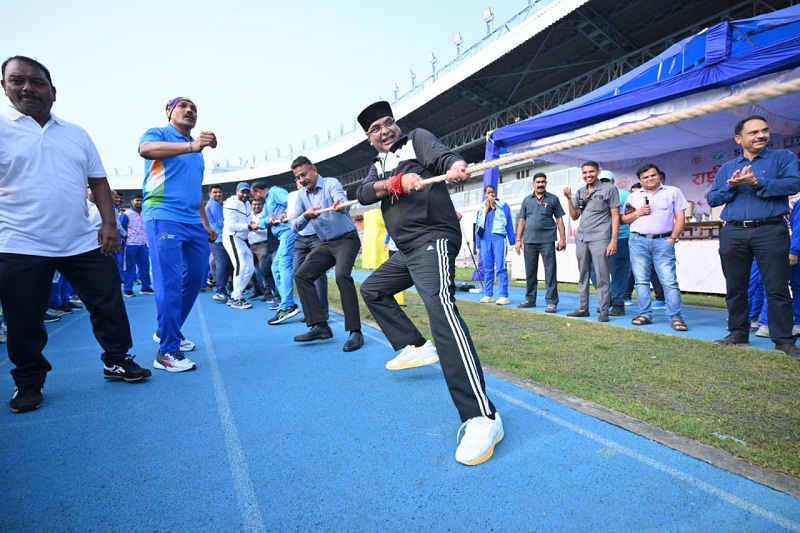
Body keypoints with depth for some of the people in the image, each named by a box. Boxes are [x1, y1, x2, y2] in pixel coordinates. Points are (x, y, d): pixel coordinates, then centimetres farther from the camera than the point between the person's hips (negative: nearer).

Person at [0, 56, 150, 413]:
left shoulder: (77, 134, 13)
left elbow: (98, 182, 11)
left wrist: (109, 224, 0)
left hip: (84, 242, 3)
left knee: (109, 304, 7)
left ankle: (117, 361, 23)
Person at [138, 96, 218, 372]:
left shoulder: (197, 149, 23)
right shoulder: (158, 133, 3)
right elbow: (146, 149, -23)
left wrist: (206, 224, 22)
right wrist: (191, 146, -37)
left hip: (194, 223, 8)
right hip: (164, 218, -7)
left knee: (195, 281, 10)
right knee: (170, 284, -11)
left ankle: (167, 331, 28)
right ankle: (167, 352, -5)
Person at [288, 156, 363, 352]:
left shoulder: (331, 183, -10)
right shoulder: (301, 195, 7)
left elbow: (342, 200, -33)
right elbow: (294, 226, -3)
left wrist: (340, 205, -57)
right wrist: (306, 215, -24)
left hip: (347, 239, -7)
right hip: (325, 244, 7)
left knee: (342, 276, -30)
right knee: (301, 275, -2)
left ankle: (355, 332, -24)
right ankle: (320, 326, -1)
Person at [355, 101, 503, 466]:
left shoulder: (417, 138, 7)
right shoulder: (377, 166, 21)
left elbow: (444, 157, -13)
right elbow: (364, 194, 0)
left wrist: (457, 167, -38)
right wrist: (397, 182, -19)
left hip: (433, 239, -9)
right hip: (406, 250, 9)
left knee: (440, 309, -29)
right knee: (372, 289, 23)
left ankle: (481, 417, -35)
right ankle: (415, 347, 24)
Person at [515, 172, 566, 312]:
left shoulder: (553, 199, 5)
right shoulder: (527, 200, 13)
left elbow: (559, 219, 4)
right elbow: (522, 221, 12)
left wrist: (562, 238, -4)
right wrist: (518, 240, 6)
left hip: (547, 241, -3)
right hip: (529, 241, 3)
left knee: (550, 271, -4)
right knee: (530, 271, 10)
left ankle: (551, 301, 0)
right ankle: (530, 299, 21)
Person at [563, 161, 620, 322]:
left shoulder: (609, 189, -1)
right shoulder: (580, 193, 13)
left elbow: (615, 216, -3)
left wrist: (613, 241, -11)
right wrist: (569, 198, 1)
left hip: (600, 239, -5)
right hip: (581, 239, 6)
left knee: (602, 276, -5)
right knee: (583, 275, 10)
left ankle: (604, 311, 2)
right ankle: (583, 308, 18)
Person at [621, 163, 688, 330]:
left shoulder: (673, 192, 9)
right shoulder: (633, 196, 14)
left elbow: (680, 217, 4)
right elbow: (623, 219, 14)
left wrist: (673, 238, -7)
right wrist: (637, 213, -5)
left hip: (663, 242, -2)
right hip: (638, 242, 2)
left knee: (669, 281, -6)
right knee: (641, 280, 4)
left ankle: (675, 317, -3)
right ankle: (645, 314, 11)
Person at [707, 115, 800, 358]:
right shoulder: (726, 168, 15)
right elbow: (712, 199, 8)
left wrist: (757, 182, -17)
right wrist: (731, 186, -8)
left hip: (771, 231, -3)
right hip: (733, 233, 3)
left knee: (777, 288, -1)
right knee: (735, 288, 8)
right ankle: (738, 334, 19)